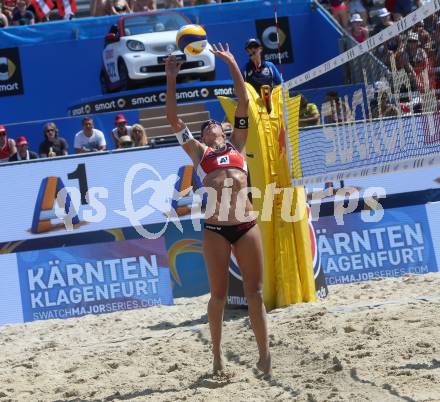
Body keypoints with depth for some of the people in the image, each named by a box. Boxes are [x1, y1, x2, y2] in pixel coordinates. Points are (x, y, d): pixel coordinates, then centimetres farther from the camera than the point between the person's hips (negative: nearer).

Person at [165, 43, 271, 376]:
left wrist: (232, 64, 14)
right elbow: (173, 118, 10)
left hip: (247, 224, 1)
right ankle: (218, 357, 13)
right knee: (219, 295, 3)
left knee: (255, 291, 3)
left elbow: (244, 103, 15)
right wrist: (172, 79, 7)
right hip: (215, 229, -1)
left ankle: (265, 355, 9)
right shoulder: (199, 151, 14)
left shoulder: (237, 144, 16)